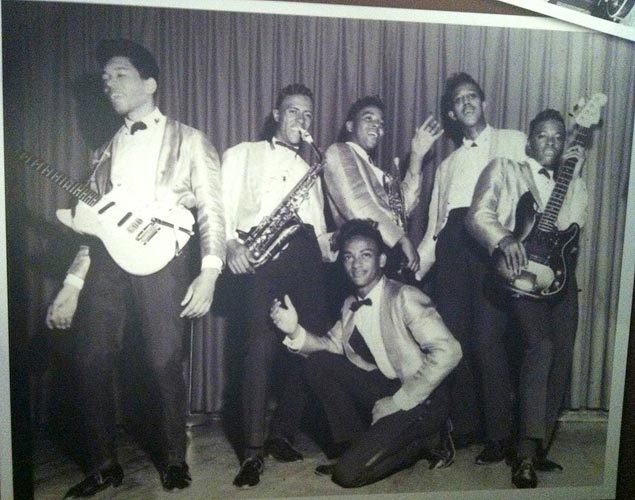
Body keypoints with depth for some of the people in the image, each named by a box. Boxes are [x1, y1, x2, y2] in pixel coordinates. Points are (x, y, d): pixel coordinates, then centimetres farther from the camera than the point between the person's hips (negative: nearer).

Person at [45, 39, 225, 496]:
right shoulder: (106, 151, 22)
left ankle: (175, 459, 18)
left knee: (165, 362, -4)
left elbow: (212, 210, -1)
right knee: (91, 361, 2)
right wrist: (72, 284, 12)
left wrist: (209, 273, -14)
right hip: (107, 259, 5)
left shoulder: (189, 141, 7)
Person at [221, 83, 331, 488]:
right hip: (262, 255, -4)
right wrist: (232, 243, -14)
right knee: (262, 346, -15)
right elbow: (222, 204, 3)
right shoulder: (244, 154, 15)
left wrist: (332, 248, 5)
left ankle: (282, 436, 15)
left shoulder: (310, 169, 29)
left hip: (305, 255, 5)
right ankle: (254, 450, -6)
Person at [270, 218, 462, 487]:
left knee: (348, 472, -18)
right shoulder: (350, 306, 7)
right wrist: (295, 331, -14)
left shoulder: (404, 297, -17)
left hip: (419, 403, -7)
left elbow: (447, 352, -25)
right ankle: (352, 443, 5)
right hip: (382, 390, 7)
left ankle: (413, 445, 8)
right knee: (319, 361, -9)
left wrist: (398, 401, -21)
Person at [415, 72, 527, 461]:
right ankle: (464, 425, 17)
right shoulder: (448, 163, 26)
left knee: (487, 339, -10)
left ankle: (500, 434, 3)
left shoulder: (513, 142, 14)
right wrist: (413, 267, 10)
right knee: (453, 338, 3)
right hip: (452, 244, 5)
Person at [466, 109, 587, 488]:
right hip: (520, 272, -5)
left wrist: (574, 173, -1)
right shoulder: (505, 169, 8)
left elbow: (572, 225, 1)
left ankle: (539, 447, 14)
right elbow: (478, 214, -5)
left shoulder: (572, 183, 20)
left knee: (562, 354, 0)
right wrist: (504, 239, -22)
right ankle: (527, 454, -18)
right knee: (540, 345, -23)